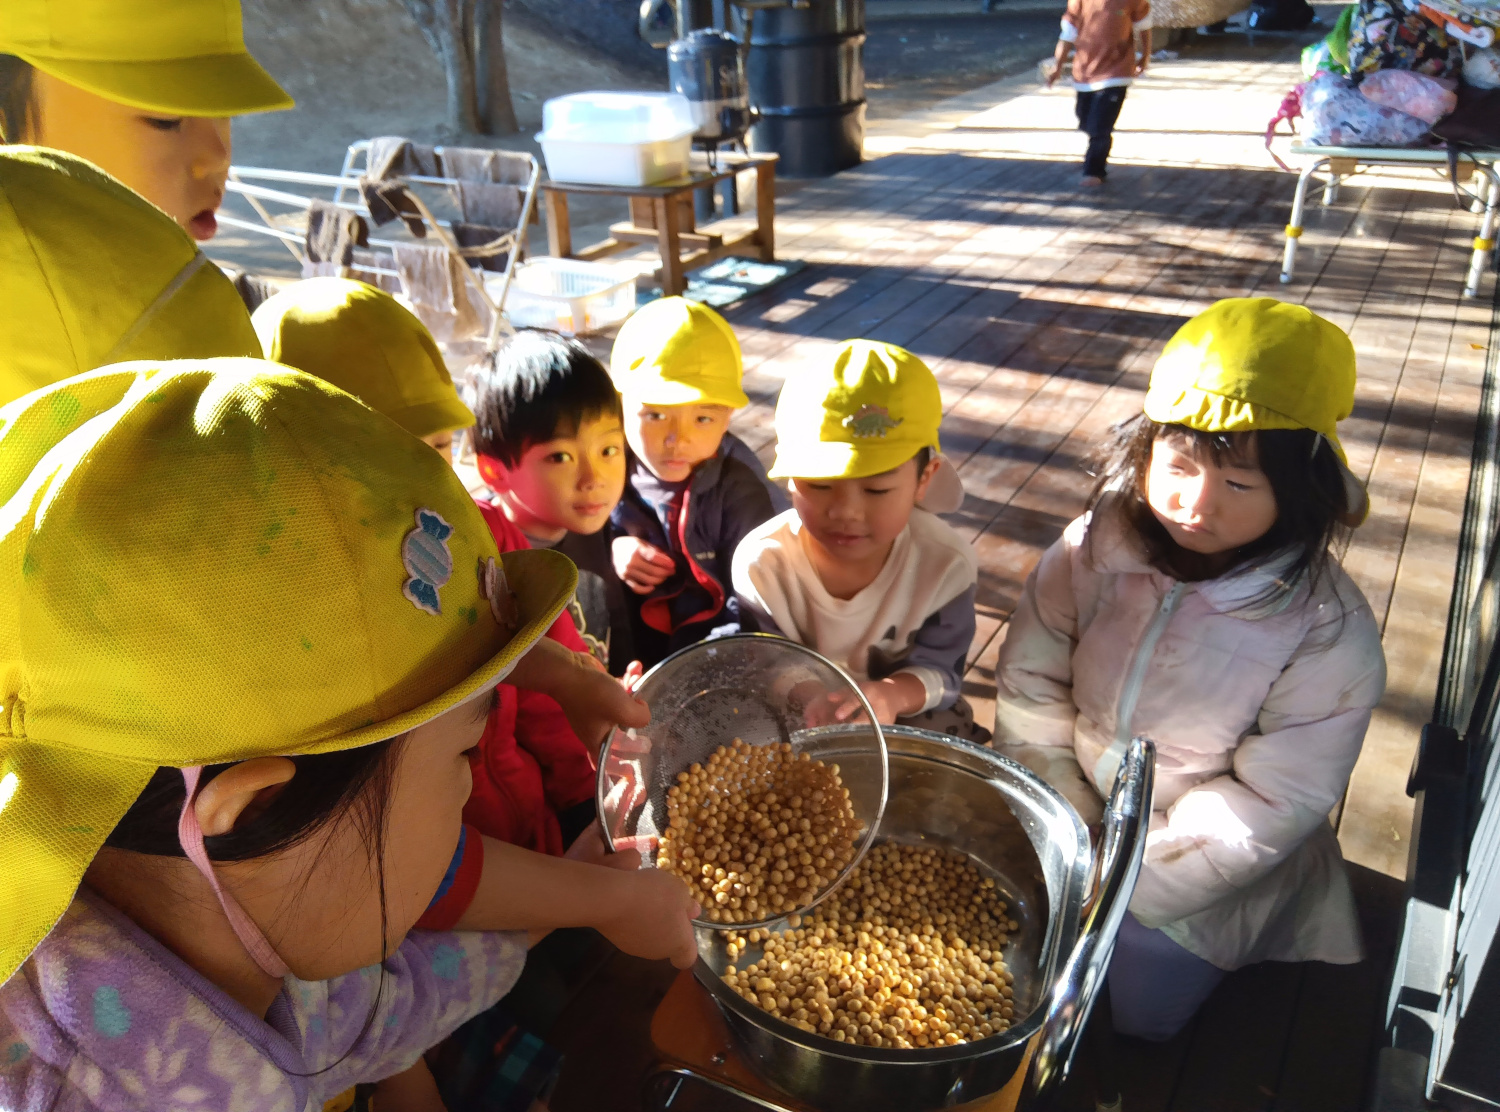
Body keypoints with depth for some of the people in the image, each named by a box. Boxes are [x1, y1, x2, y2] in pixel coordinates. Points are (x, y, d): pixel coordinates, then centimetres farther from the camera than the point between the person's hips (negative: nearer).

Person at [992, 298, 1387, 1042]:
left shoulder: (1331, 636, -23)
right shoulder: (1096, 546, -16)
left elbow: (1267, 809, -17)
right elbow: (1030, 686, -9)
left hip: (1200, 879, -2)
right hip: (1075, 819, 3)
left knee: (1129, 1013, -1)